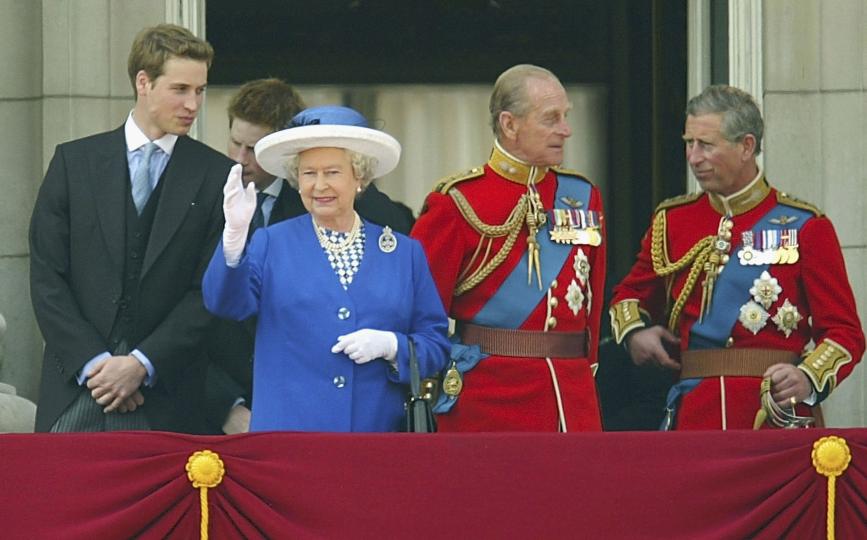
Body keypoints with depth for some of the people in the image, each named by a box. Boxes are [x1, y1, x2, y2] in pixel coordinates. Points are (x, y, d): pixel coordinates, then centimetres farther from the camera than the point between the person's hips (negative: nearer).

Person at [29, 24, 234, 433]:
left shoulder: (217, 176, 4)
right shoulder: (73, 162, 7)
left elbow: (211, 289, 0)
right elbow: (46, 276, 3)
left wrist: (142, 364, -9)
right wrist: (94, 361, -7)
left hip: (164, 394, -1)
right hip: (75, 384, 1)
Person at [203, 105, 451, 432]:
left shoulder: (404, 253, 11)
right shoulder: (271, 244, 8)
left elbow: (436, 345, 9)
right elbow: (226, 303, -10)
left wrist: (390, 346, -11)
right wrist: (235, 232, -23)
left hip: (377, 431, 1)